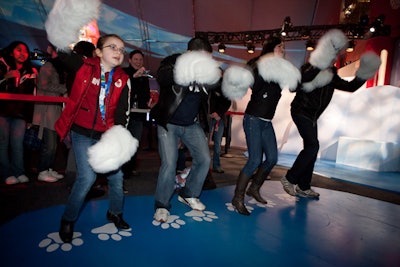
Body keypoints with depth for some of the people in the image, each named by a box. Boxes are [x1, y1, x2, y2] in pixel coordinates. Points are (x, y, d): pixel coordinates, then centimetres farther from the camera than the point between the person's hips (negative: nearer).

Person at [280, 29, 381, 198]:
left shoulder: (331, 75, 13)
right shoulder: (310, 68, -11)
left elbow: (350, 87, 19)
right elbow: (303, 79, -34)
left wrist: (363, 75, 6)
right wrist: (317, 65, -45)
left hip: (312, 116, 9)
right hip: (301, 112, -9)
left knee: (311, 148, 8)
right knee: (313, 146, -21)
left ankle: (303, 187, 16)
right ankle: (289, 179, -11)